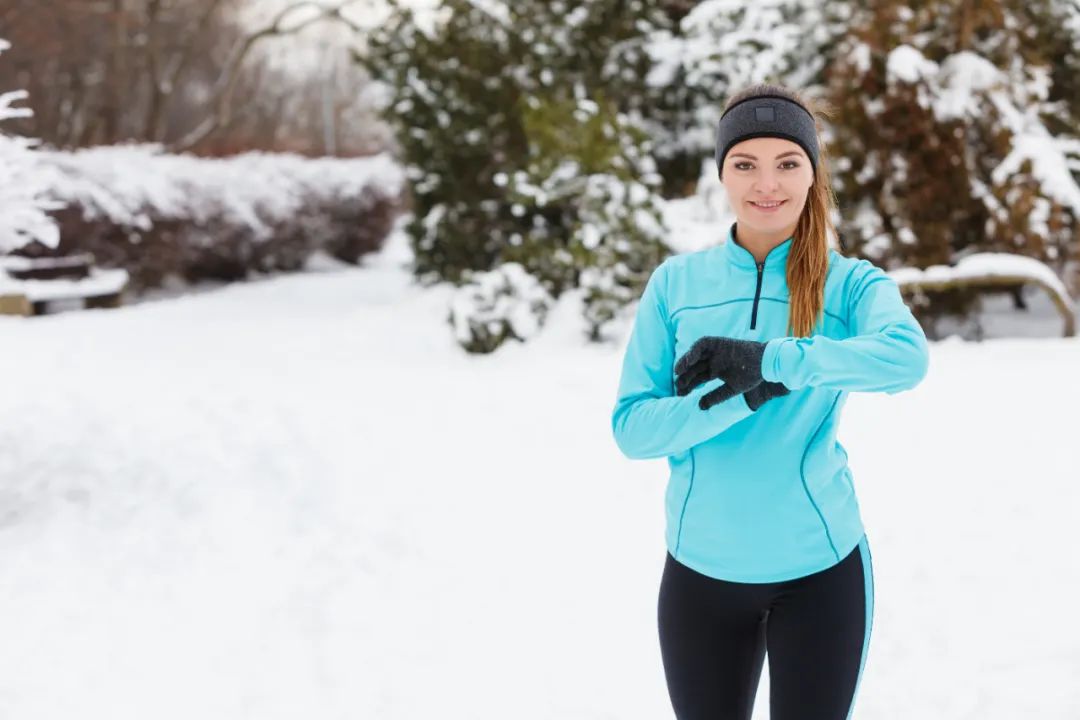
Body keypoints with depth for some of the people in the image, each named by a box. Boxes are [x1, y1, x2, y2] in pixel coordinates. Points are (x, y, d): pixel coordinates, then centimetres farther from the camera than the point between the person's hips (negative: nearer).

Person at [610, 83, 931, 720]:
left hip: (820, 567, -1)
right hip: (701, 568, 2)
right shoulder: (675, 283, -1)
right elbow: (631, 426, -8)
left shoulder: (851, 283, -5)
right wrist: (745, 395, -23)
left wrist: (763, 360, -34)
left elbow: (906, 357, -27)